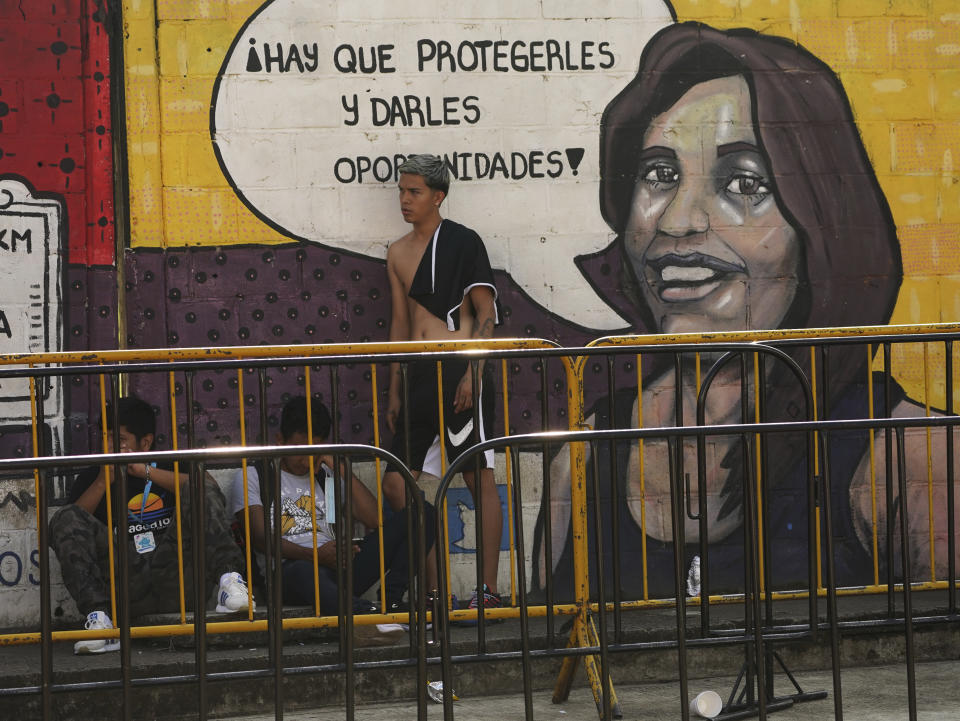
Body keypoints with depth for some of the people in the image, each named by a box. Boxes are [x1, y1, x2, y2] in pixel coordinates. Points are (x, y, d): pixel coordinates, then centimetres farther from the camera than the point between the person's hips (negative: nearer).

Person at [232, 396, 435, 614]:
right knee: (304, 572, -46)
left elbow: (374, 519, 13)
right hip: (290, 568, -5)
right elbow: (261, 538, -1)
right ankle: (363, 612, -73)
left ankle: (391, 597, -32)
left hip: (339, 566, 5)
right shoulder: (252, 477, 15)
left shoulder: (328, 475, 27)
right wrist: (316, 555, -16)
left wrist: (342, 469, 8)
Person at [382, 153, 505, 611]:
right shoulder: (398, 253, 17)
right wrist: (394, 392, 20)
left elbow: (486, 313, -6)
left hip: (459, 369, -7)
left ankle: (488, 589, 0)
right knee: (396, 484, 3)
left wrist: (474, 373, -17)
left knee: (479, 478, -3)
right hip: (419, 375, 7)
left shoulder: (463, 242, -3)